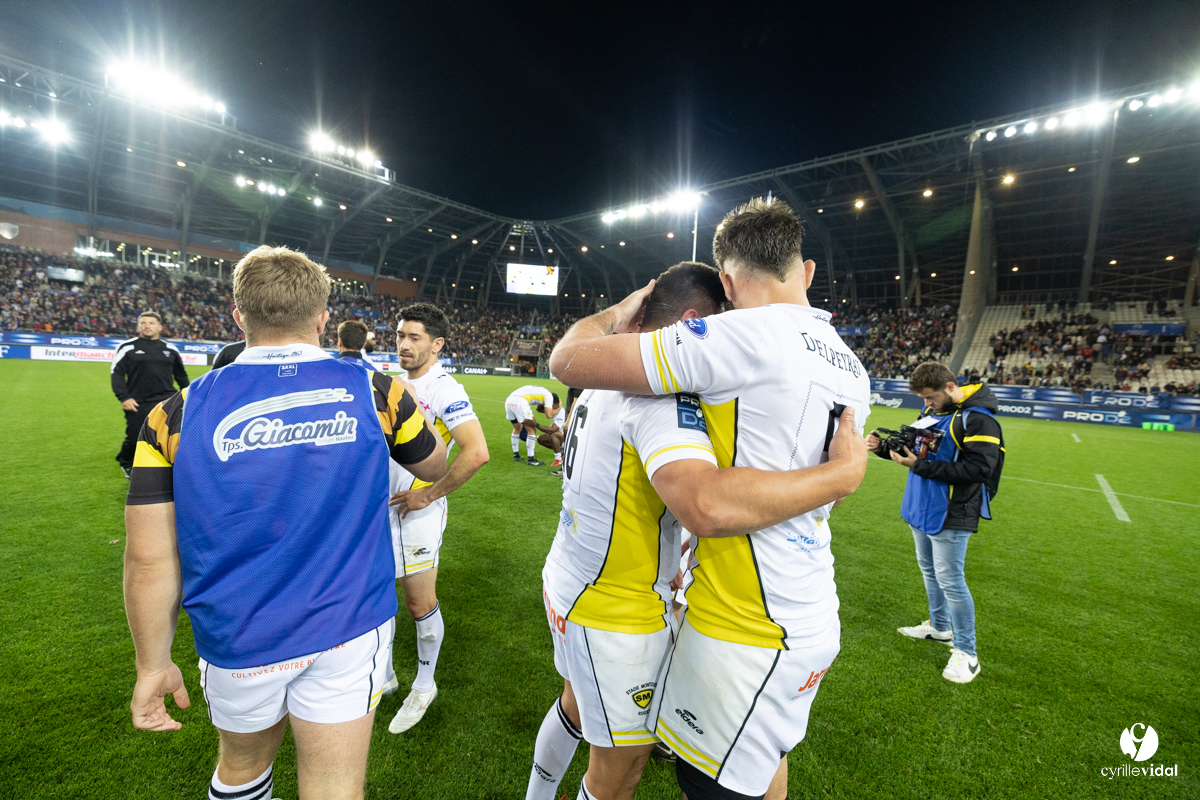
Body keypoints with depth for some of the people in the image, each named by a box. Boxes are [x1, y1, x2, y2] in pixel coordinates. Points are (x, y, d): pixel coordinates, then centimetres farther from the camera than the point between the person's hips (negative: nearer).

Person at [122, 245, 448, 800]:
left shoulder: (176, 414, -9)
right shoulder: (375, 391, -11)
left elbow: (150, 560, -6)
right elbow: (436, 468, 5)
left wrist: (153, 663, 8)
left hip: (236, 643, 2)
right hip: (350, 630, -1)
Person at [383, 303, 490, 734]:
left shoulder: (443, 390, -18)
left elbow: (476, 452, -28)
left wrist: (428, 495, -19)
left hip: (416, 512, -8)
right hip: (381, 506, 8)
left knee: (420, 605, 7)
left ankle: (424, 686, 30)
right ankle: (383, 674, 40)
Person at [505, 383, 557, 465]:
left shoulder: (537, 390, 33)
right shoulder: (549, 395, 11)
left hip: (508, 401, 8)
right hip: (519, 402, -8)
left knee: (517, 429, 26)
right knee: (531, 431, 5)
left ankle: (516, 455, 34)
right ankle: (531, 460, 8)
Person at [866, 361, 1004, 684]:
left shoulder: (978, 419, -19)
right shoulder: (931, 411, 7)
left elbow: (977, 469, -25)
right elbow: (915, 448, 15)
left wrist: (921, 466, -27)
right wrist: (884, 446, -4)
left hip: (950, 515, -9)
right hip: (920, 509, 9)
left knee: (950, 580, -1)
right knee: (929, 569, 21)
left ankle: (966, 652, 15)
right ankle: (939, 627, 41)